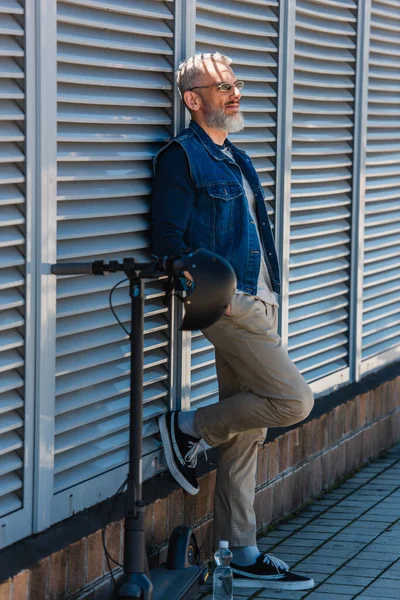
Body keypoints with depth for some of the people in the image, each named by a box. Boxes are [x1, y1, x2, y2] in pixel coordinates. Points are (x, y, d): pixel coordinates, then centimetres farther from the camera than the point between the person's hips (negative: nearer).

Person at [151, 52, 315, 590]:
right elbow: (168, 241, -12)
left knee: (247, 432, 9)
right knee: (293, 401, -15)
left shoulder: (236, 158, 21)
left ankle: (240, 552, 15)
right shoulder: (181, 156, -7)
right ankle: (188, 428, 3)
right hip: (228, 305, -9)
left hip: (258, 303, 9)